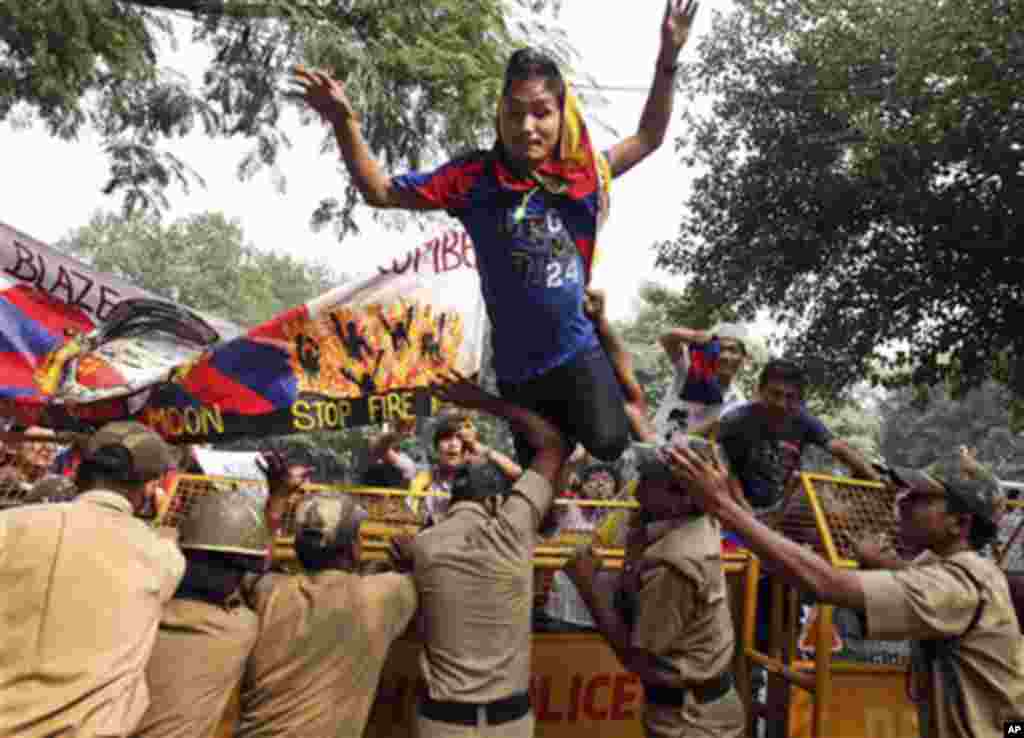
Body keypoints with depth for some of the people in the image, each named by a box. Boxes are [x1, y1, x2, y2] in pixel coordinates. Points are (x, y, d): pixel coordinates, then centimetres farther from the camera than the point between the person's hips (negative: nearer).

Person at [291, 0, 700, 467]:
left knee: (610, 446, -16)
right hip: (518, 368, -1)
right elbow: (379, 191, -4)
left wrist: (668, 60, 3)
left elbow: (648, 138, 11)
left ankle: (570, 423, 18)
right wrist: (344, 123, -16)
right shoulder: (474, 178, -10)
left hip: (579, 353, 1)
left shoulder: (585, 174, -4)